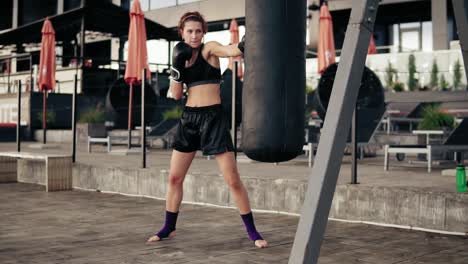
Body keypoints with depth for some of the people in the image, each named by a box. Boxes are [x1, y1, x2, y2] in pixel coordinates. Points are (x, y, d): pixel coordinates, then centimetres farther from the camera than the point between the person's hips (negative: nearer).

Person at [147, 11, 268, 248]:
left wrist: (243, 46, -49)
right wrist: (177, 66, -9)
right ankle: (169, 228, 26)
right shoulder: (182, 55, 9)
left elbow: (231, 51, -27)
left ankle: (252, 231, 6)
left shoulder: (210, 49, -5)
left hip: (214, 118, -5)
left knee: (233, 180, -6)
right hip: (189, 118, 5)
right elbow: (176, 94, 4)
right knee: (174, 177, 9)